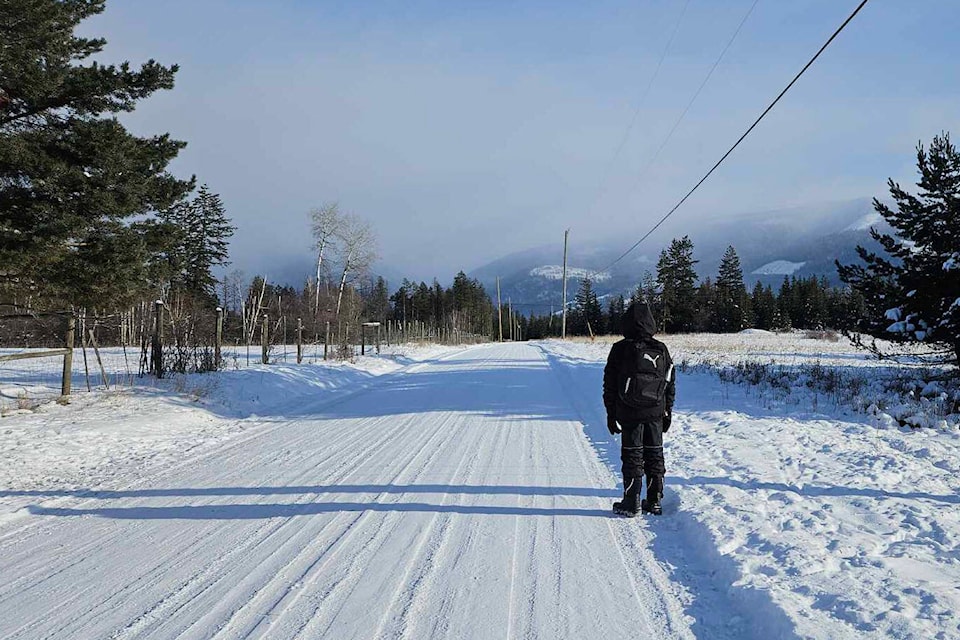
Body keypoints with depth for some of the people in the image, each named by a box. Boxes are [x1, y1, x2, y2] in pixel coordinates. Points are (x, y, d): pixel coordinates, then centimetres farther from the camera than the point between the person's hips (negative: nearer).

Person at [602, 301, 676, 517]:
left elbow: (610, 384, -5)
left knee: (632, 456, 3)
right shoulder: (661, 349, 2)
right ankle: (654, 502, 18)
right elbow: (671, 384, 8)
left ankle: (631, 503, 6)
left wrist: (611, 414, 3)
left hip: (630, 414, -3)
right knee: (655, 455, 12)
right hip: (656, 413, 3)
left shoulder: (620, 349, -8)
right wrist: (668, 412, 16)